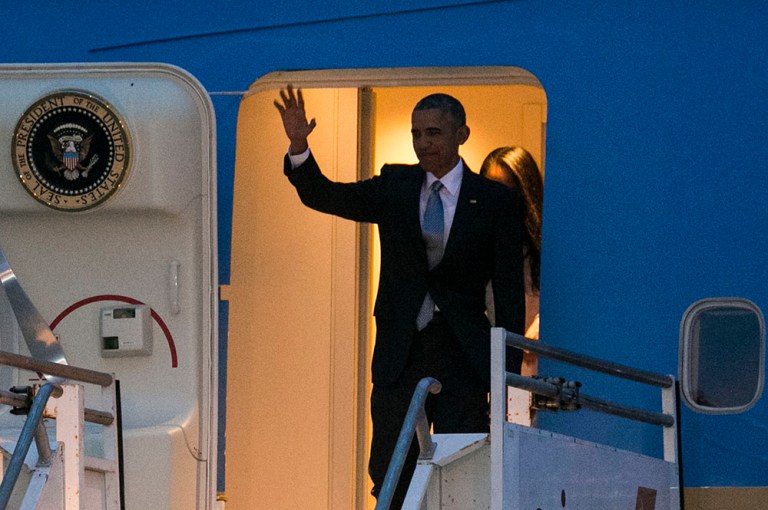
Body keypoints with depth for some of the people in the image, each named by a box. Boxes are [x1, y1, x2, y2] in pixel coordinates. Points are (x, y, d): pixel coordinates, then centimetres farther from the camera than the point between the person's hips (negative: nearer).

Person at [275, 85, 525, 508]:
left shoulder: (493, 201, 2)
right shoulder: (393, 188, 10)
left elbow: (509, 292, 1)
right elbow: (324, 197, 3)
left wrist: (509, 372, -5)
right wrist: (298, 147, -16)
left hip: (462, 360, -3)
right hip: (400, 356, 3)